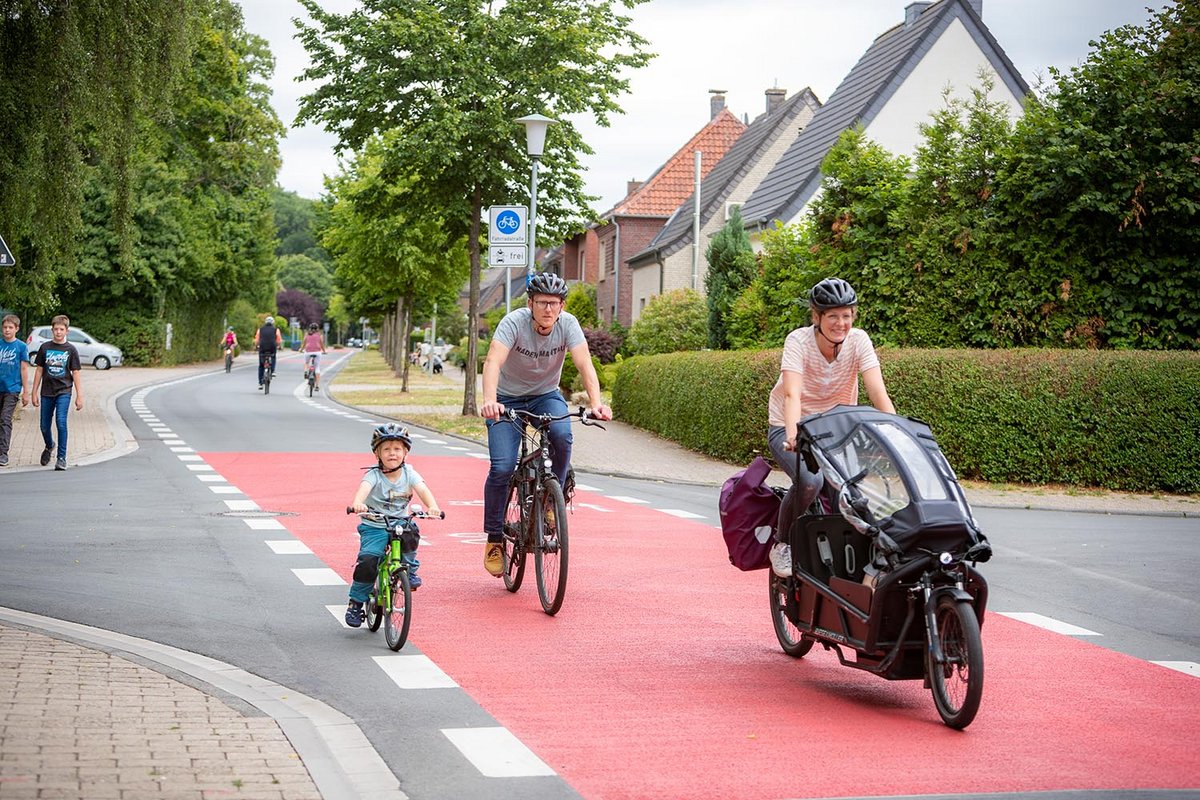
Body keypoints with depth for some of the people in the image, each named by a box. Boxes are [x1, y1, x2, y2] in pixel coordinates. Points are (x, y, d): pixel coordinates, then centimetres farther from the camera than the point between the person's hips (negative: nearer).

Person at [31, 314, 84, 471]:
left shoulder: (71, 349, 0)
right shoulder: (45, 347, 4)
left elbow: (75, 373, 2)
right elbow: (39, 370, 8)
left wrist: (79, 396, -2)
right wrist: (35, 393, 5)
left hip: (64, 391, -3)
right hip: (46, 392, 3)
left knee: (61, 422, -18)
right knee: (44, 426, 9)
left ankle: (62, 458, -13)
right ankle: (49, 447, 40)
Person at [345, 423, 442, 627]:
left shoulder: (409, 473, -2)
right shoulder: (374, 475, -11)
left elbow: (422, 489, -18)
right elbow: (364, 488, -33)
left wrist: (432, 506, -40)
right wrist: (357, 503, -57)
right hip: (374, 527, -2)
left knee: (410, 533, -33)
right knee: (367, 562, -21)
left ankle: (410, 570, -6)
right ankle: (356, 603, 1)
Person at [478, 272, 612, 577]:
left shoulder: (568, 324, -18)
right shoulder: (514, 322, -25)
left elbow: (584, 363, -30)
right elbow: (493, 361, -39)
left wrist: (596, 402, -48)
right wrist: (489, 401, -57)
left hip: (546, 395, 2)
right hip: (509, 398, -2)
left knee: (562, 436, -31)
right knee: (502, 468, -17)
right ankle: (494, 539, 1)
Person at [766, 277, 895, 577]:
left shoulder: (858, 340, -13)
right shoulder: (799, 341, -21)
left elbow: (878, 392, -23)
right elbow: (792, 393, -35)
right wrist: (794, 434, -53)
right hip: (789, 427, -3)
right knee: (810, 480, -32)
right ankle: (781, 545, -8)